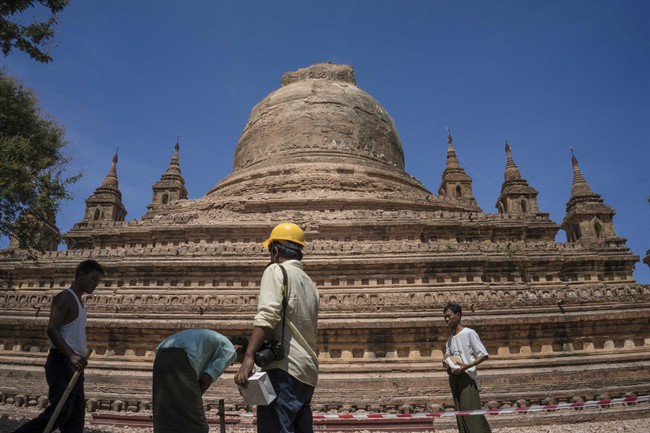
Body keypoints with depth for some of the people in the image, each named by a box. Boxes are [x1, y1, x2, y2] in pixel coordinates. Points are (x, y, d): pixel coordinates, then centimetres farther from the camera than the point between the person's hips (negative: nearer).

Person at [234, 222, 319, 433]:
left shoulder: (276, 270, -2)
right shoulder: (309, 282, 21)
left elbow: (267, 316, -17)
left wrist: (248, 357, -21)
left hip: (284, 368, -9)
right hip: (307, 371, 9)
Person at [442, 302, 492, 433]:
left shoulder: (469, 333, -7)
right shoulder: (450, 340, 14)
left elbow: (484, 355, -10)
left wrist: (466, 366, -21)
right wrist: (447, 364, -2)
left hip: (466, 377, -7)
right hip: (454, 378, 7)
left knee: (473, 413, -10)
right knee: (461, 414, 8)